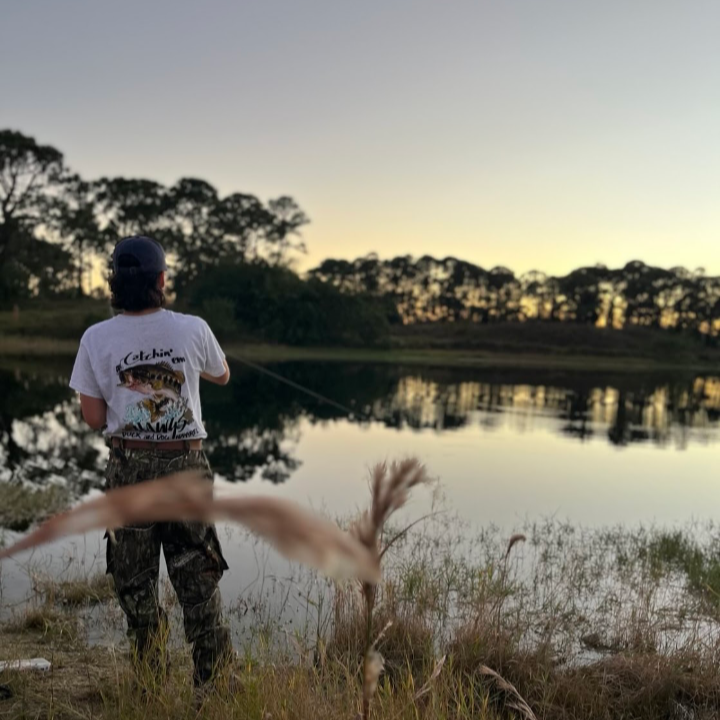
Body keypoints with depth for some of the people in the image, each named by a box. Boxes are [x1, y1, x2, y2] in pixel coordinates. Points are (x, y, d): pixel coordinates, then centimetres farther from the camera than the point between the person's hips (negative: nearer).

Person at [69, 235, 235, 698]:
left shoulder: (97, 339, -6)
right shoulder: (193, 329, -6)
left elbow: (93, 417, -2)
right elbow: (222, 376, 13)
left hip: (128, 465, 1)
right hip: (186, 463, 0)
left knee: (135, 581, 15)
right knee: (198, 577, 10)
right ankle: (214, 678, 16)